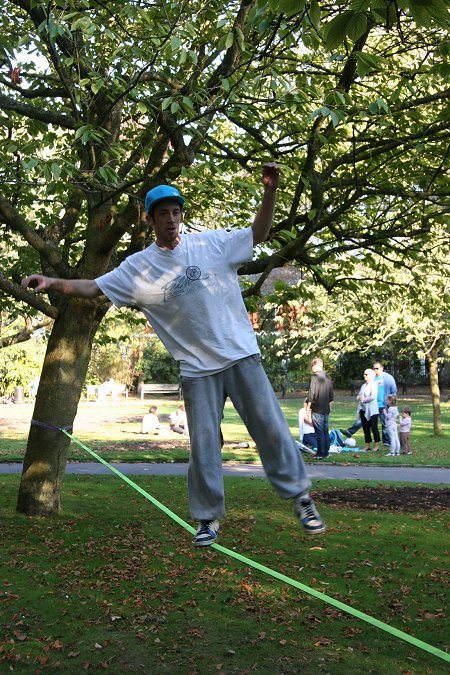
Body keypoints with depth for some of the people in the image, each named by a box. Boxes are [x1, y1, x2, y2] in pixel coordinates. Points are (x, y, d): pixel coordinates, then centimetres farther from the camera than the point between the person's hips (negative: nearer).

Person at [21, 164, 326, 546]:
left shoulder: (212, 243, 2)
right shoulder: (138, 267, 0)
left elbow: (258, 234, 8)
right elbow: (94, 288, -3)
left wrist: (270, 192, -6)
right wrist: (54, 283, -19)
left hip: (241, 356, 0)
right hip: (197, 369, 0)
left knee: (271, 427, 4)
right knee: (203, 445, 5)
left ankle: (300, 497, 19)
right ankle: (208, 518, 21)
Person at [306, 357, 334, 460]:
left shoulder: (314, 377, -12)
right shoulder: (328, 377, 11)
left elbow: (311, 394, -15)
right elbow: (331, 395, 16)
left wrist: (308, 407, -8)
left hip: (317, 409, -7)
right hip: (326, 409, 7)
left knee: (319, 432, -4)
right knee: (325, 431, 13)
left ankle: (321, 453, -4)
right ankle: (326, 452, 17)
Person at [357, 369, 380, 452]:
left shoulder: (374, 385, -7)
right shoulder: (363, 386, 17)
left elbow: (373, 397, -19)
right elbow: (358, 396, 18)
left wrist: (364, 399, -9)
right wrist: (360, 397, -5)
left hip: (372, 410, -7)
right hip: (363, 410, 8)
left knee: (374, 428, -3)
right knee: (365, 428, 9)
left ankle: (376, 446, 2)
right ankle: (367, 445, 15)